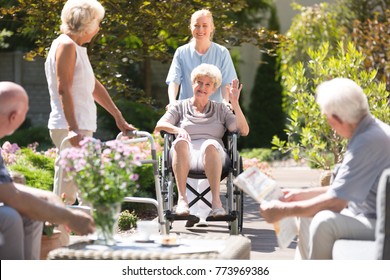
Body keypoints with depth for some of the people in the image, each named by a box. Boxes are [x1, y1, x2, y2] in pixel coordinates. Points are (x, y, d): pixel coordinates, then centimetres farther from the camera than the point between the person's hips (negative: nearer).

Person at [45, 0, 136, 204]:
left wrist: (119, 118, 26)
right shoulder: (66, 46, -10)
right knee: (65, 195, -10)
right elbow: (63, 90, -19)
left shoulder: (77, 48, 19)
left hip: (81, 128, 10)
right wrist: (73, 128, -27)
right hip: (70, 129, -10)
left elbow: (94, 87, 25)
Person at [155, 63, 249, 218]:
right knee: (181, 142, -36)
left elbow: (244, 130, 11)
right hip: (186, 156, 0)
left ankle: (216, 199, -45)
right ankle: (182, 198, -44)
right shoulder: (181, 106, 23)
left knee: (210, 145, -37)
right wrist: (177, 129, -16)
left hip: (212, 156, 0)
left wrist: (235, 104, 0)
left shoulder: (220, 109, 24)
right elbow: (159, 125, 5)